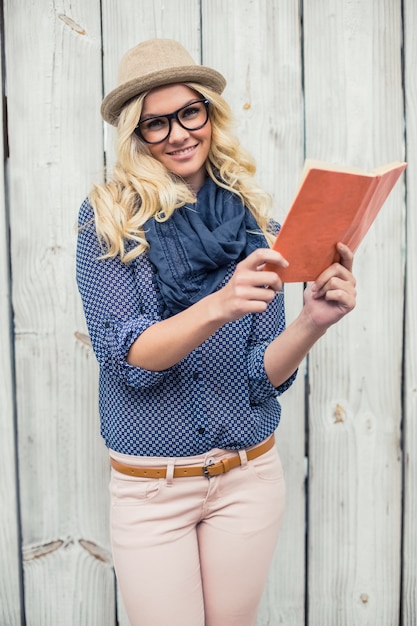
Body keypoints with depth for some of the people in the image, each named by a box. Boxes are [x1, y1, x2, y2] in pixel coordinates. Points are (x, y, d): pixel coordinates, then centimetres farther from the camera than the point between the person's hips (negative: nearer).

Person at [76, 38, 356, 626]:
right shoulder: (107, 218, -9)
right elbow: (127, 357, -18)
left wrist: (312, 322, -25)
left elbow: (265, 375, -5)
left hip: (249, 476, 3)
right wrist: (218, 307, -34)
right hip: (148, 486, -2)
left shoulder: (253, 219, -2)